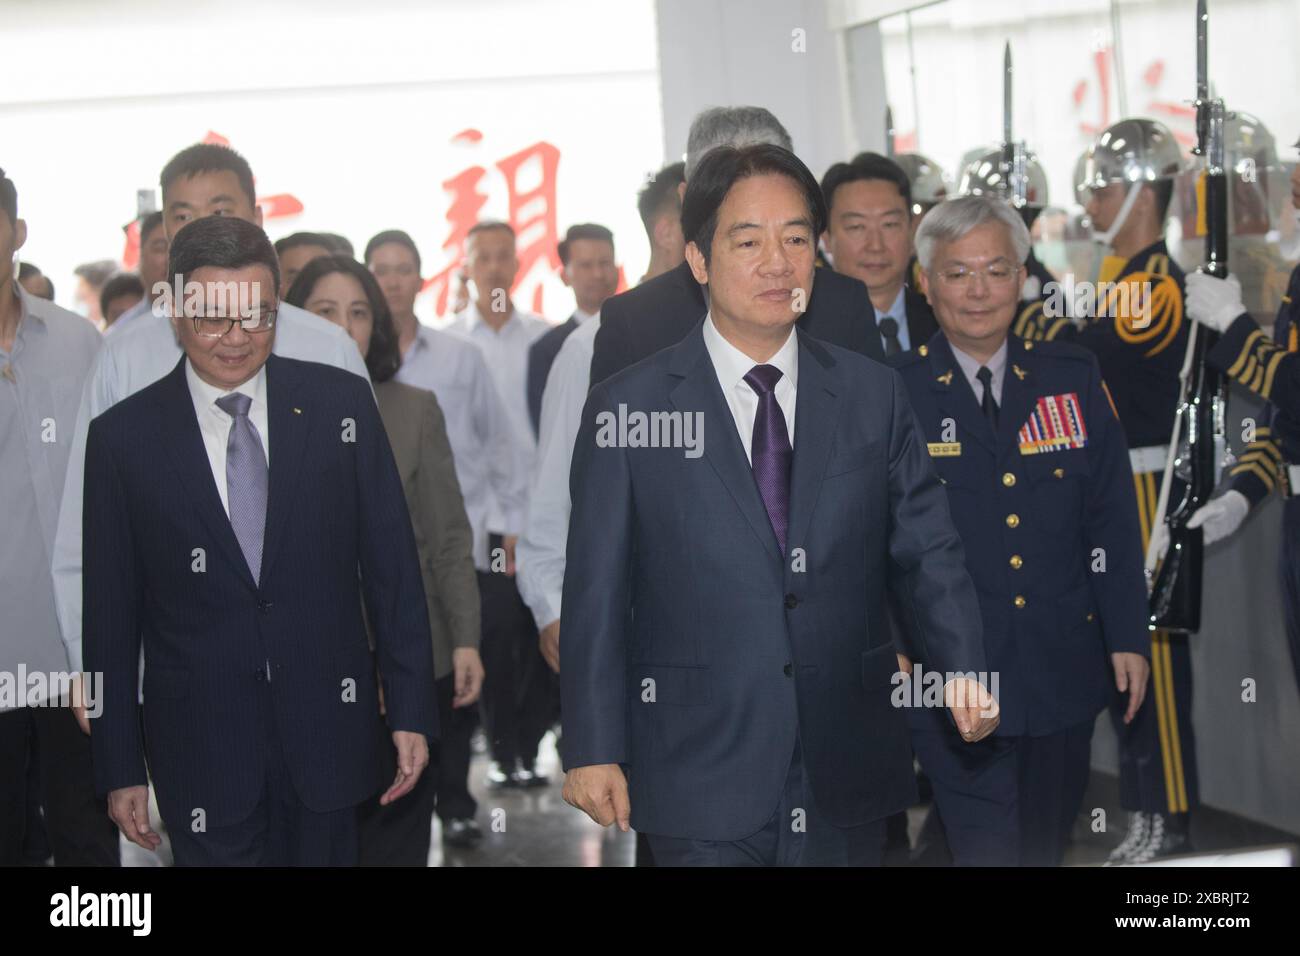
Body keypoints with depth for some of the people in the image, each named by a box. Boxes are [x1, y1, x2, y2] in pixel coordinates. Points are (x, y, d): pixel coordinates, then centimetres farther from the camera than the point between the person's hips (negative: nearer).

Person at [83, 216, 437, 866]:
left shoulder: (341, 403, 0)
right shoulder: (122, 437, -3)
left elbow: (391, 564, 3)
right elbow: (110, 616, 1)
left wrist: (411, 711, 0)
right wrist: (120, 769, 1)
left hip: (328, 725, 1)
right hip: (201, 753, -1)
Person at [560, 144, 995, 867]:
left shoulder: (875, 394, 6)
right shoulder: (625, 410, -2)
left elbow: (928, 548, 7)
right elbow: (596, 595, -1)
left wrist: (965, 670, -10)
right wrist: (593, 751, -4)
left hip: (848, 779, 3)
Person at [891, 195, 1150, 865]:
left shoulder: (1073, 377, 5)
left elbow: (1112, 515, 5)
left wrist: (1127, 635, 2)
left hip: (1066, 673, 3)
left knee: (1049, 845, 15)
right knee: (986, 851, -3)